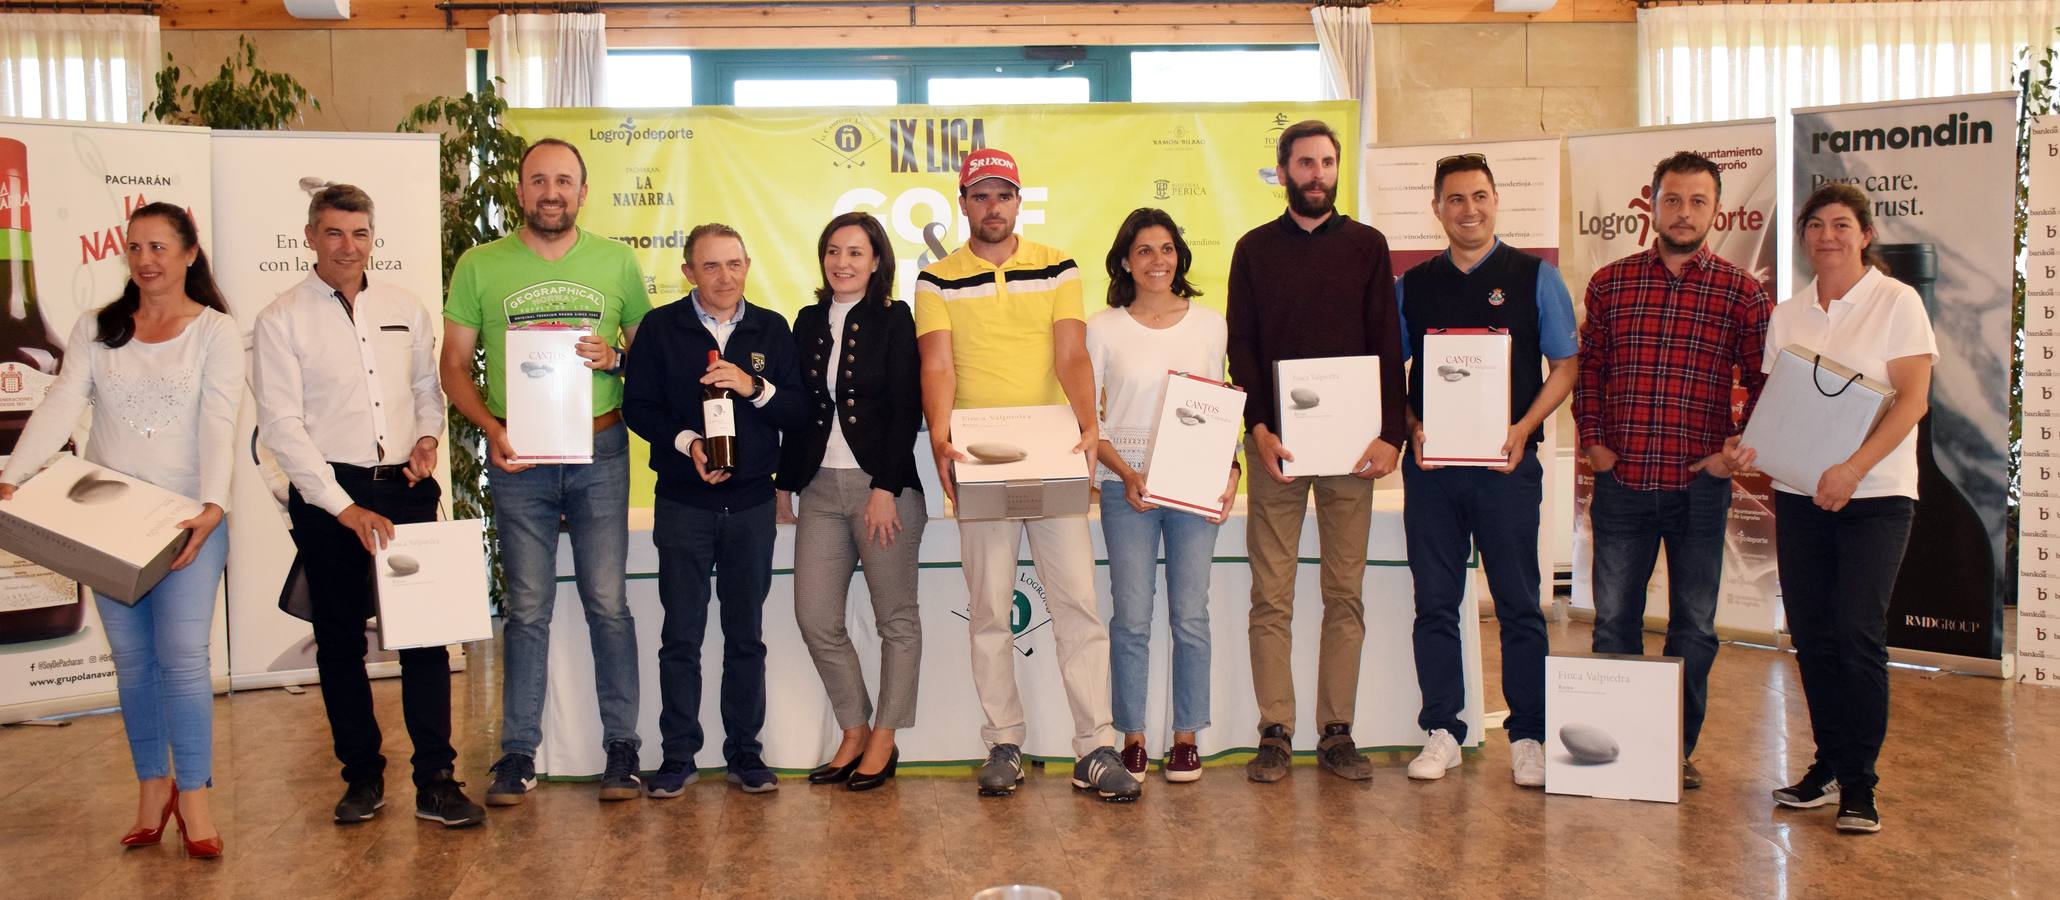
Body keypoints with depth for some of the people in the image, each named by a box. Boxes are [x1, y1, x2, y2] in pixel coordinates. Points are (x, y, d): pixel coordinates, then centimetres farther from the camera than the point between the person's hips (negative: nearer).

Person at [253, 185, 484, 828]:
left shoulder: (405, 309, 10)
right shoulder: (282, 321, -2)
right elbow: (282, 426, -8)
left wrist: (428, 438, 0)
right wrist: (346, 508, -13)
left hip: (407, 487, 3)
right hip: (328, 496, -2)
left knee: (425, 631, -2)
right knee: (340, 640, 7)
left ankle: (435, 781, 3)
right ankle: (362, 775, 20)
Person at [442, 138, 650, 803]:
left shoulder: (617, 262, 6)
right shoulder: (480, 266, 4)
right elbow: (455, 364, 5)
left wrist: (616, 358, -10)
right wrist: (492, 429, -10)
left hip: (600, 452, 0)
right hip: (517, 458, 0)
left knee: (607, 603, 1)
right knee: (526, 609, 4)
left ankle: (622, 748, 10)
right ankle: (518, 754, 13)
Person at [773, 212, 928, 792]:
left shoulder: (893, 320, -2)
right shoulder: (809, 322, 13)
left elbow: (905, 410, -8)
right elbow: (796, 408, 14)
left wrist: (886, 488, -14)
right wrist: (785, 482, 11)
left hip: (884, 485, -5)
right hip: (821, 487, 5)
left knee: (896, 618, 4)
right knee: (815, 618, 1)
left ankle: (884, 740, 14)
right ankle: (854, 733, 17)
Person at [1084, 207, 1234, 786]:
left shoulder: (1209, 325, 9)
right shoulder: (1103, 330, 2)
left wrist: (1229, 470, -2)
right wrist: (1124, 473, -11)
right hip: (1126, 486, -1)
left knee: (1190, 616, 2)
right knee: (1132, 618, -1)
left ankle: (1186, 738, 13)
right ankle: (1132, 740, 10)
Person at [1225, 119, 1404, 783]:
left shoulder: (1367, 246, 10)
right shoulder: (1255, 249, 9)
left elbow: (1388, 346, 5)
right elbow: (1241, 347, 5)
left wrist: (1390, 434, -7)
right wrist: (1258, 428, -9)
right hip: (1276, 442, -1)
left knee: (1346, 595, 3)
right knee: (1271, 597, -1)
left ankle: (1338, 733, 10)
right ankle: (1275, 734, 5)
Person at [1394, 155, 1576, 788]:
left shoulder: (1534, 277, 4)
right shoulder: (1411, 285, 10)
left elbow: (1565, 365, 5)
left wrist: (1524, 427, -10)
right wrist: (1412, 427, -5)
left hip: (1506, 463, -2)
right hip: (1430, 462, 2)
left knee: (1518, 604, 2)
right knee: (1434, 603, 5)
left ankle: (1528, 737, 10)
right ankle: (1442, 731, 14)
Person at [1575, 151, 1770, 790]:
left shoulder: (1741, 291, 2)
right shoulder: (1610, 283, 7)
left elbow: (1764, 382, 5)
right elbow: (1586, 368, 12)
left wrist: (1739, 449, -6)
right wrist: (1590, 438, 2)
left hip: (1700, 486, -1)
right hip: (1621, 481, 1)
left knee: (1694, 628, 7)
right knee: (1614, 623, 7)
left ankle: (1679, 749, 20)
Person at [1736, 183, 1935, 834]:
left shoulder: (1897, 302, -3)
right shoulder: (1788, 314, 11)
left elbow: (1913, 400, -10)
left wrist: (1852, 469, -21)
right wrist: (1754, 443, -7)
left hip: (1875, 495, -4)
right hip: (1800, 494, 5)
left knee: (1857, 634, -10)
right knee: (1811, 635, 6)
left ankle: (1860, 784, 0)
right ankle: (1828, 767, 19)